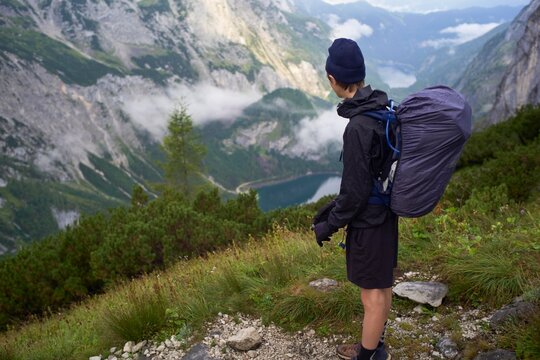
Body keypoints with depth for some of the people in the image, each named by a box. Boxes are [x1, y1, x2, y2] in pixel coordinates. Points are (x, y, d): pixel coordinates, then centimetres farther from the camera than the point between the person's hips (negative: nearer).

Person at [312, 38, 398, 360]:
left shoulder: (359, 127, -28)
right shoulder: (384, 109, -1)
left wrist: (330, 225, -8)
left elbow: (356, 191, -23)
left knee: (373, 294, 9)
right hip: (386, 211, 9)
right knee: (383, 284, 22)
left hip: (369, 220, -9)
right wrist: (337, 206, 18)